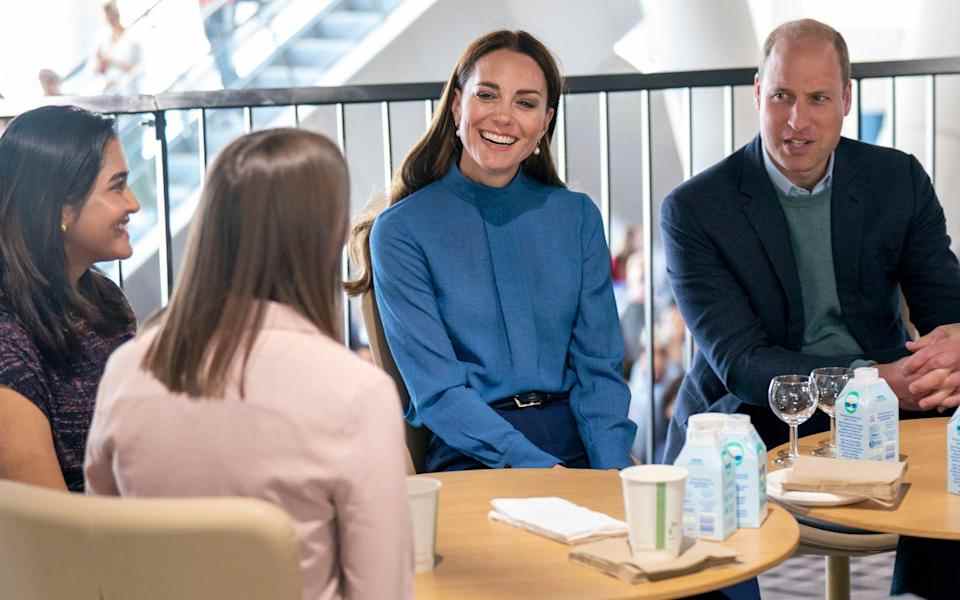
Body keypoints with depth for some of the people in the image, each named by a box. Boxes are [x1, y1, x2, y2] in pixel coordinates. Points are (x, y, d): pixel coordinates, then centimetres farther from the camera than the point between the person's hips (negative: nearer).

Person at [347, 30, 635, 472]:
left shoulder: (577, 217, 10)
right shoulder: (401, 231, -1)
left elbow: (598, 367, 7)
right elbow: (437, 392, -7)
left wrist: (612, 467, -11)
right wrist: (539, 467, -19)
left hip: (578, 444, 4)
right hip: (470, 458, -3)